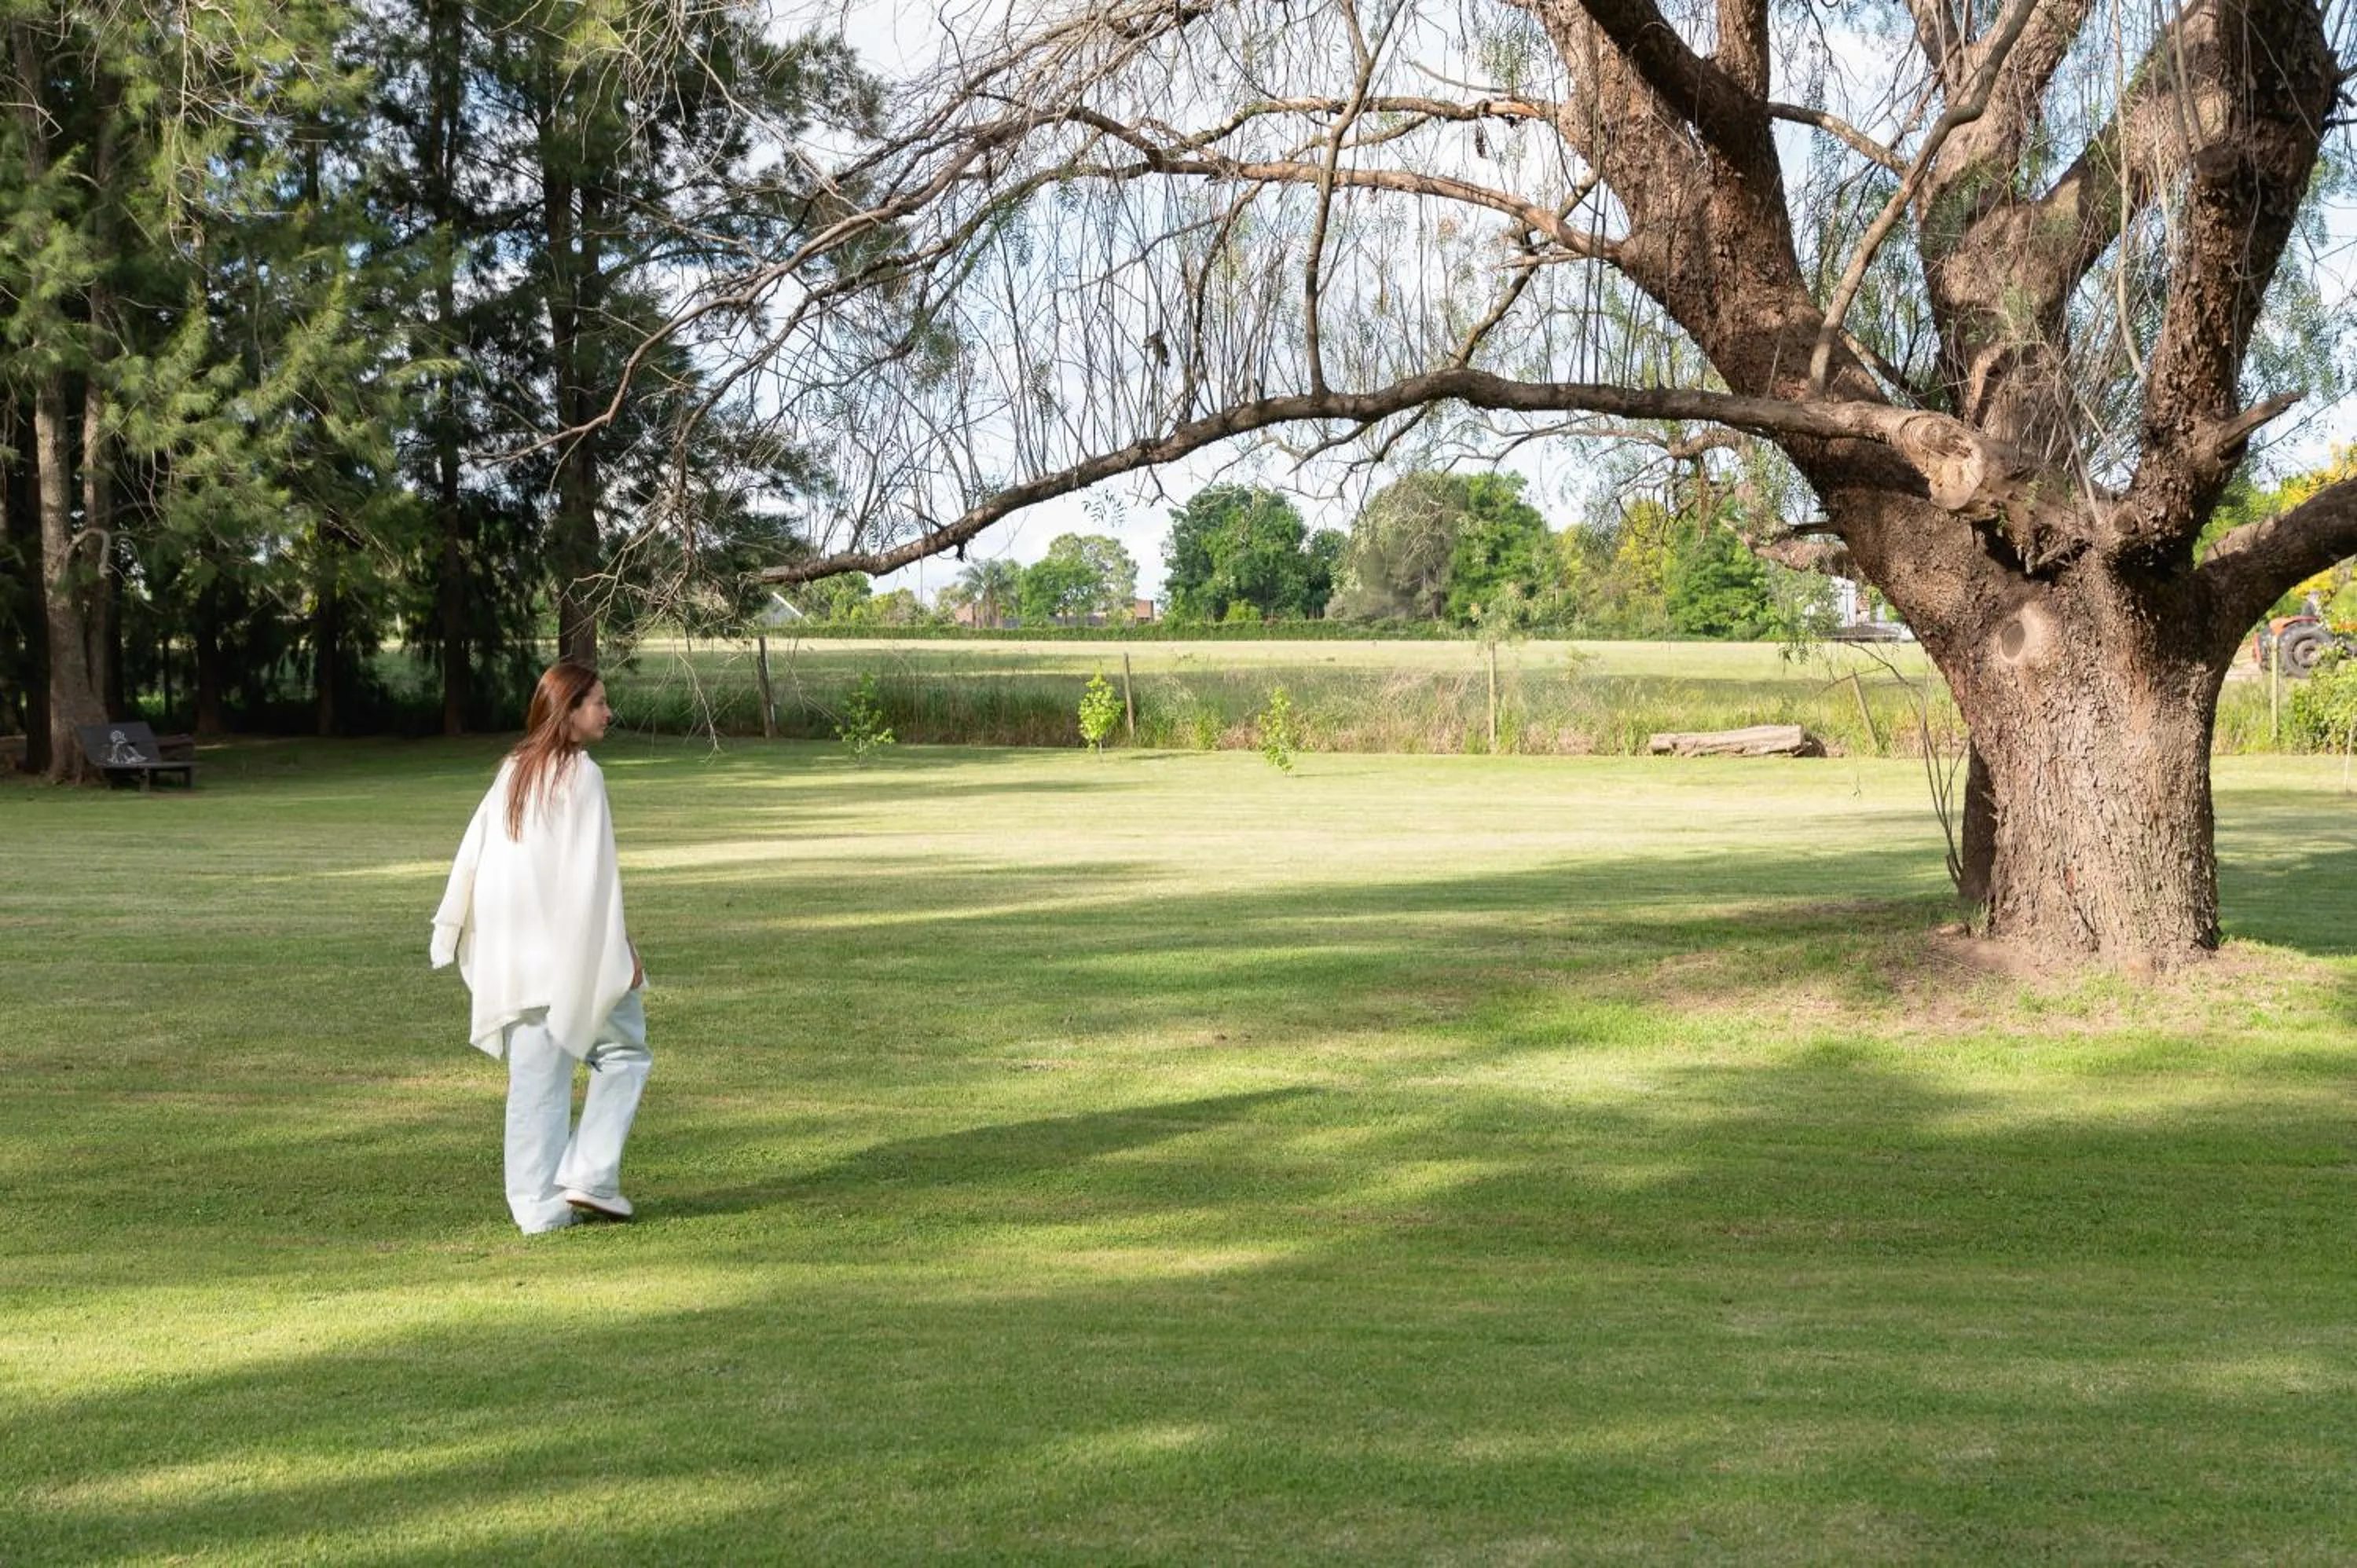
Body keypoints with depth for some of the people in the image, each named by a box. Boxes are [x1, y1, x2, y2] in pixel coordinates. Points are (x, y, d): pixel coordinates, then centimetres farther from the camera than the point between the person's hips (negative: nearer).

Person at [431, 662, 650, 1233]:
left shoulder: (513, 771, 10)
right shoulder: (581, 775, -11)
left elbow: (474, 850, 11)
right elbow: (594, 871, -14)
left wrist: (456, 930, 16)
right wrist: (622, 949, -11)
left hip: (513, 951, 7)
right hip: (571, 948, -7)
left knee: (534, 1076, 9)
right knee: (623, 1050, 9)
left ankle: (538, 1204, 8)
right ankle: (590, 1175, -1)